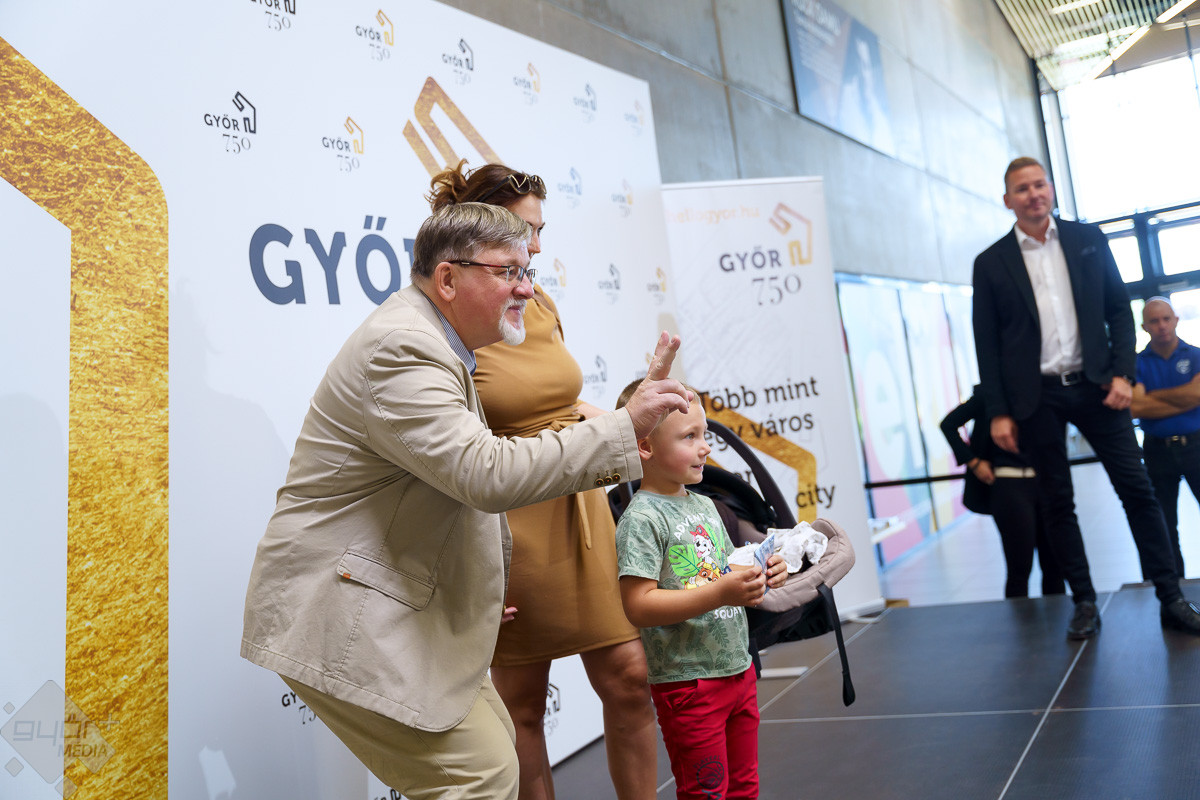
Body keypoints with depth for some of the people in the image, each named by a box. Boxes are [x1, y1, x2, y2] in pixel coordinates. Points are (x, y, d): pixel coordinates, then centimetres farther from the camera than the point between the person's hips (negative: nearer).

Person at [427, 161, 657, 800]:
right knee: (522, 703, 9)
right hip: (506, 524, -6)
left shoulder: (543, 306, 8)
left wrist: (589, 413, 3)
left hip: (578, 509, 6)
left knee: (627, 678, 7)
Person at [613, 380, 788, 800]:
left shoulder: (705, 505, 9)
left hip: (738, 669, 8)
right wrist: (719, 593, -29)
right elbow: (638, 606, -24)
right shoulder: (642, 518, -17)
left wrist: (761, 576, 0)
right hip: (688, 682, -8)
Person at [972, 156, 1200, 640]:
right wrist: (998, 413, -3)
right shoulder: (991, 264, 2)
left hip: (1094, 384, 1)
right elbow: (987, 345, 1)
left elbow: (1119, 309, 8)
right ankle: (1084, 603, 16)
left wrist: (1122, 373, -5)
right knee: (1057, 503, 5)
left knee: (1137, 489, 0)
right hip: (1037, 397, -1)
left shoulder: (1088, 240, 7)